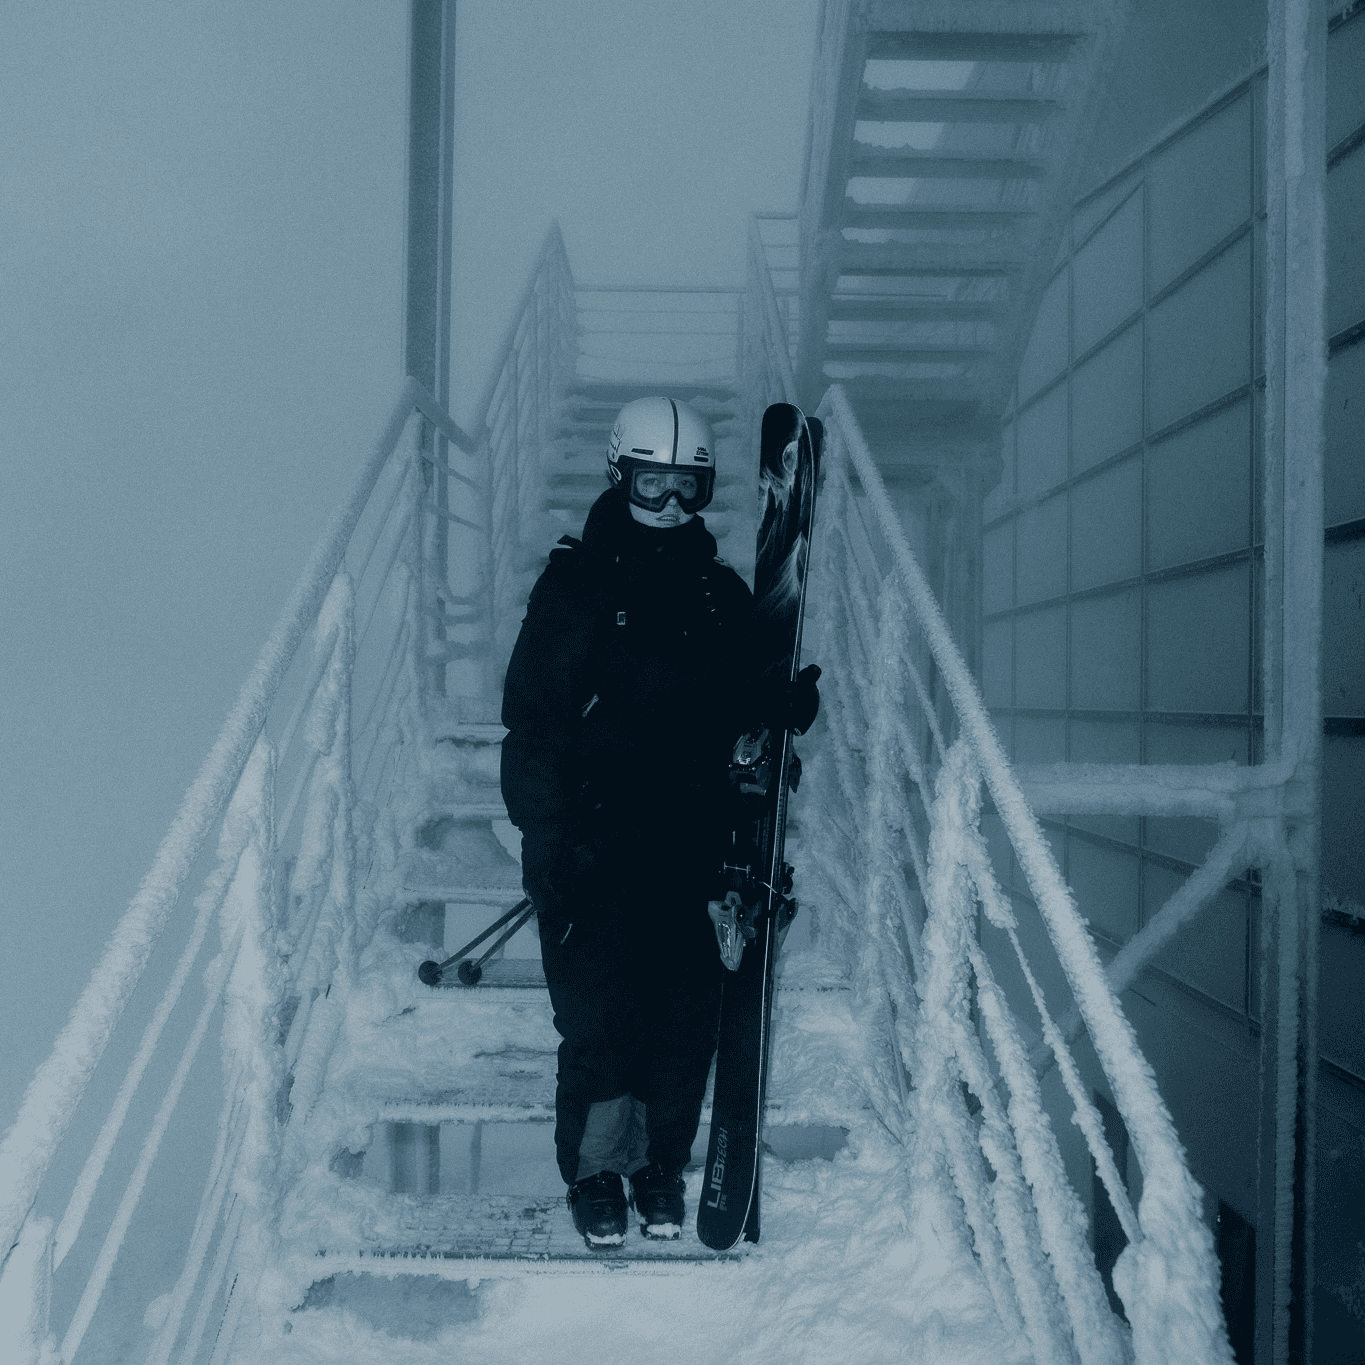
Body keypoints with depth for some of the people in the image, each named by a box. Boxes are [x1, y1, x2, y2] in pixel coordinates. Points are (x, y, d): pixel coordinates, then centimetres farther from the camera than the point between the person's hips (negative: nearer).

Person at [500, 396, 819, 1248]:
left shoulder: (721, 595, 11)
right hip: (591, 844, -3)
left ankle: (663, 1164, 22)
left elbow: (744, 699, 20)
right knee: (597, 1013, -2)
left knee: (686, 1014, 5)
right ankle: (597, 1169, 16)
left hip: (687, 847, 3)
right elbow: (530, 714, -4)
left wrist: (790, 702, -3)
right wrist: (546, 830, -12)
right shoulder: (575, 584, 0)